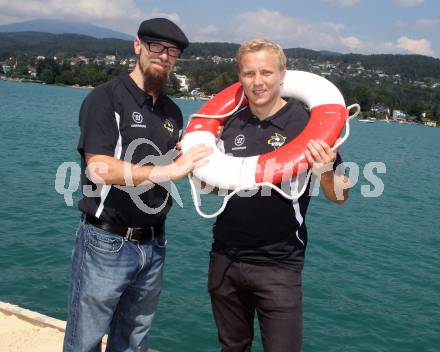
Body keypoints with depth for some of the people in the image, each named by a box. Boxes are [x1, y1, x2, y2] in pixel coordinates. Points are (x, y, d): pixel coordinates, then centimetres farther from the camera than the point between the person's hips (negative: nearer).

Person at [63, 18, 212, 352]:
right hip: (107, 243, -6)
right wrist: (169, 170, -25)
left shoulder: (173, 112, 12)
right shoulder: (106, 98, -9)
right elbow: (99, 169, -21)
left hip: (153, 245, 6)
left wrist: (196, 164, -6)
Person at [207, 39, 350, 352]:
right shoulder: (230, 125, 4)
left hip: (278, 265, -4)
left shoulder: (306, 124, -9)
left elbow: (340, 197, -8)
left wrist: (325, 171, -28)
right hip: (225, 259, 5)